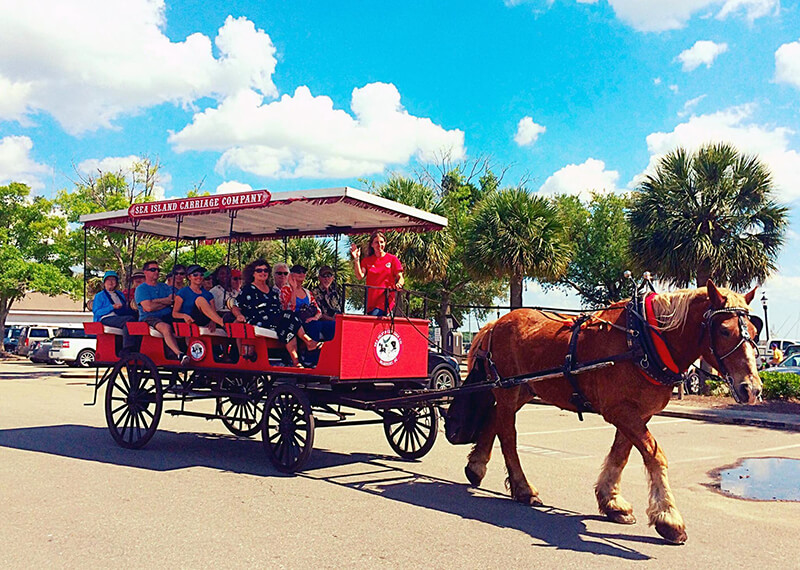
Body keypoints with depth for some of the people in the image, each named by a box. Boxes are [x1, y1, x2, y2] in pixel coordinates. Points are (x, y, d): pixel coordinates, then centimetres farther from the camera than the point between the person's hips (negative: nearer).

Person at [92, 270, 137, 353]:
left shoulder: (120, 294, 32)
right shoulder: (100, 295, 17)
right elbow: (96, 312, 4)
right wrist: (112, 307, -8)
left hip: (120, 317, 5)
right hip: (106, 319, -5)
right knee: (129, 319, -36)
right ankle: (127, 350, -44)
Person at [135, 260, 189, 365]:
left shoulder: (165, 287, 25)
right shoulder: (141, 289, 8)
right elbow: (148, 307, -8)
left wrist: (156, 301, -5)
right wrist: (166, 302, 4)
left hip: (167, 316, 6)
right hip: (149, 318, -5)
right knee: (166, 327, -38)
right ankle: (180, 354, -51)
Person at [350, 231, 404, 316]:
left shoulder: (392, 259, 5)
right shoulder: (367, 260, 11)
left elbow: (400, 278, 2)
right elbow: (360, 276, -1)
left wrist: (399, 284, -22)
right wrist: (356, 259, -8)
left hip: (386, 300, -4)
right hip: (370, 301, 4)